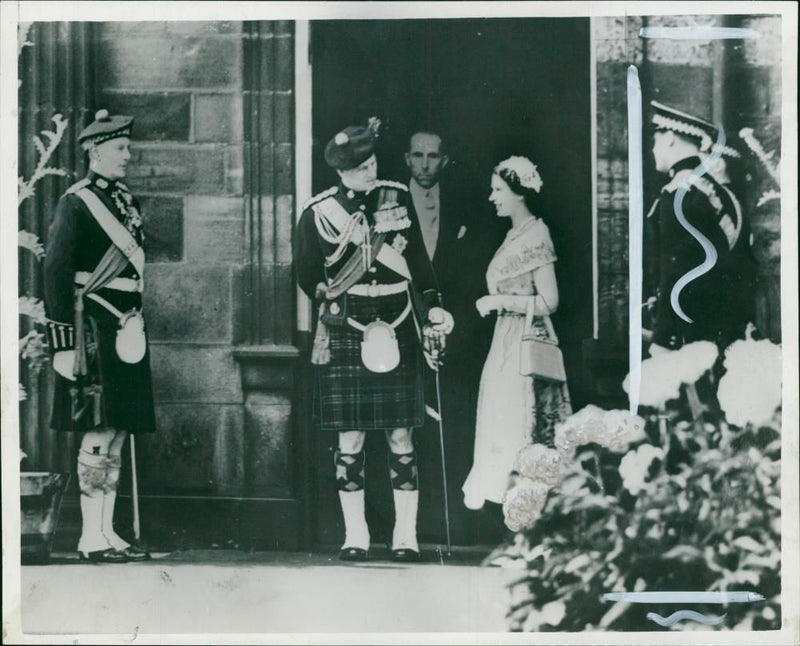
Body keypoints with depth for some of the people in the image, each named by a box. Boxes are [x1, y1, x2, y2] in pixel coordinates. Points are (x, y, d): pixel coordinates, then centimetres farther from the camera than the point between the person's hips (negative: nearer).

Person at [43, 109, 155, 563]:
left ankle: (108, 532, 15)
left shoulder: (127, 201, 16)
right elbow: (56, 273, -13)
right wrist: (64, 345, -18)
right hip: (93, 330, -8)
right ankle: (92, 538, -2)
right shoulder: (76, 203, -8)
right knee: (100, 432, -8)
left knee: (118, 431, 9)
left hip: (126, 330, 8)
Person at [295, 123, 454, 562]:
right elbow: (306, 274, 10)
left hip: (398, 333, 2)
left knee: (401, 436, 2)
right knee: (350, 438, 0)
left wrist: (432, 307, 2)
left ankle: (406, 537, 9)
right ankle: (355, 536, 11)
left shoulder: (397, 198, 6)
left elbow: (418, 259, 11)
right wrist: (329, 300, 0)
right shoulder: (318, 213, -1)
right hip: (346, 338, -1)